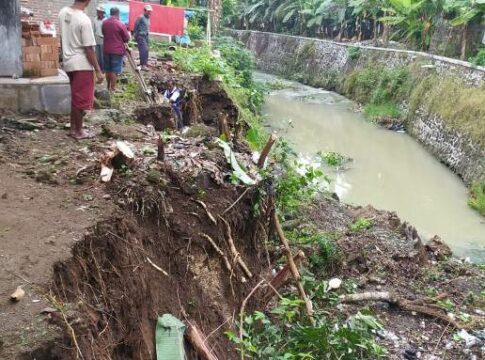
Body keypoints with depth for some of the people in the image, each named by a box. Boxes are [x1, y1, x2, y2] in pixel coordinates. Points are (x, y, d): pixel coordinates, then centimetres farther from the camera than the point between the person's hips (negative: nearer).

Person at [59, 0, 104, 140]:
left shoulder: (63, 12, 2)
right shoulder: (84, 20, -21)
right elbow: (89, 49, -19)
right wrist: (98, 71, -13)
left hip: (68, 62, 8)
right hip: (82, 65, -8)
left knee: (75, 98, 19)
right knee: (81, 100, 4)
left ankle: (73, 128, 27)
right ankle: (78, 132, 13)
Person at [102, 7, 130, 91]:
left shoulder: (104, 23, 2)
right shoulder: (120, 24, -15)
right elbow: (127, 38, -7)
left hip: (106, 49, 6)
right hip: (117, 50, -6)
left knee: (108, 69, 15)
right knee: (115, 70, 1)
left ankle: (108, 86, 25)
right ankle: (113, 88, 3)